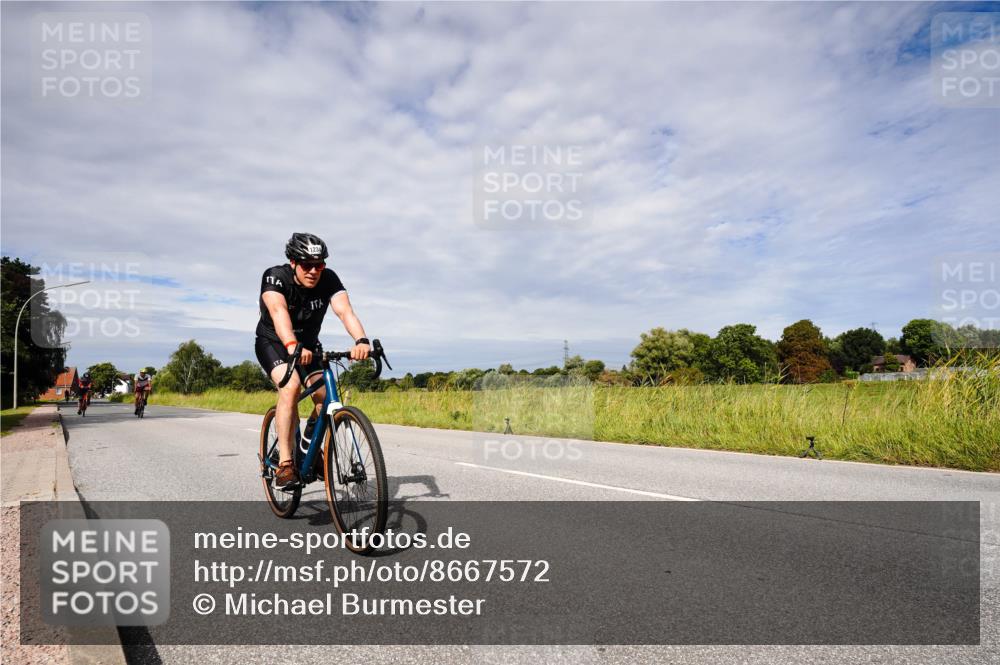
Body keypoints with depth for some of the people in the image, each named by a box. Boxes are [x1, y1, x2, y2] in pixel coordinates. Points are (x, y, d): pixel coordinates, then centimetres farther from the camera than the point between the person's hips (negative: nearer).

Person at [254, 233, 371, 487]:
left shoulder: (328, 279, -20)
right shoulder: (274, 276, -26)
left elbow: (345, 310, -36)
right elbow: (279, 311, -45)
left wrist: (362, 340, -56)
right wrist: (292, 346, -64)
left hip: (307, 345, 3)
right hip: (273, 342, -3)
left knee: (325, 396, -17)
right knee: (291, 386, -31)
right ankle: (285, 463, -25)